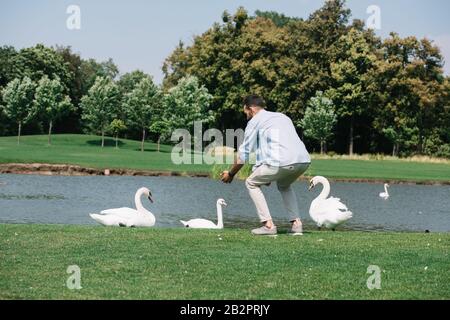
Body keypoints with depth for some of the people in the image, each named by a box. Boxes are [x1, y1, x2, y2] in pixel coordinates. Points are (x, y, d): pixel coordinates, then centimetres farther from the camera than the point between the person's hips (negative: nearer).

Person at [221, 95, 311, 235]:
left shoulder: (254, 121, 11)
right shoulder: (283, 116, 31)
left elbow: (243, 154, 13)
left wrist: (231, 174, 27)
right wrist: (271, 173, 45)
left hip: (281, 162, -7)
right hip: (303, 160, 7)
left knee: (251, 183, 16)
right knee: (284, 185, 35)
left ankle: (268, 224, 4)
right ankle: (296, 223, 19)